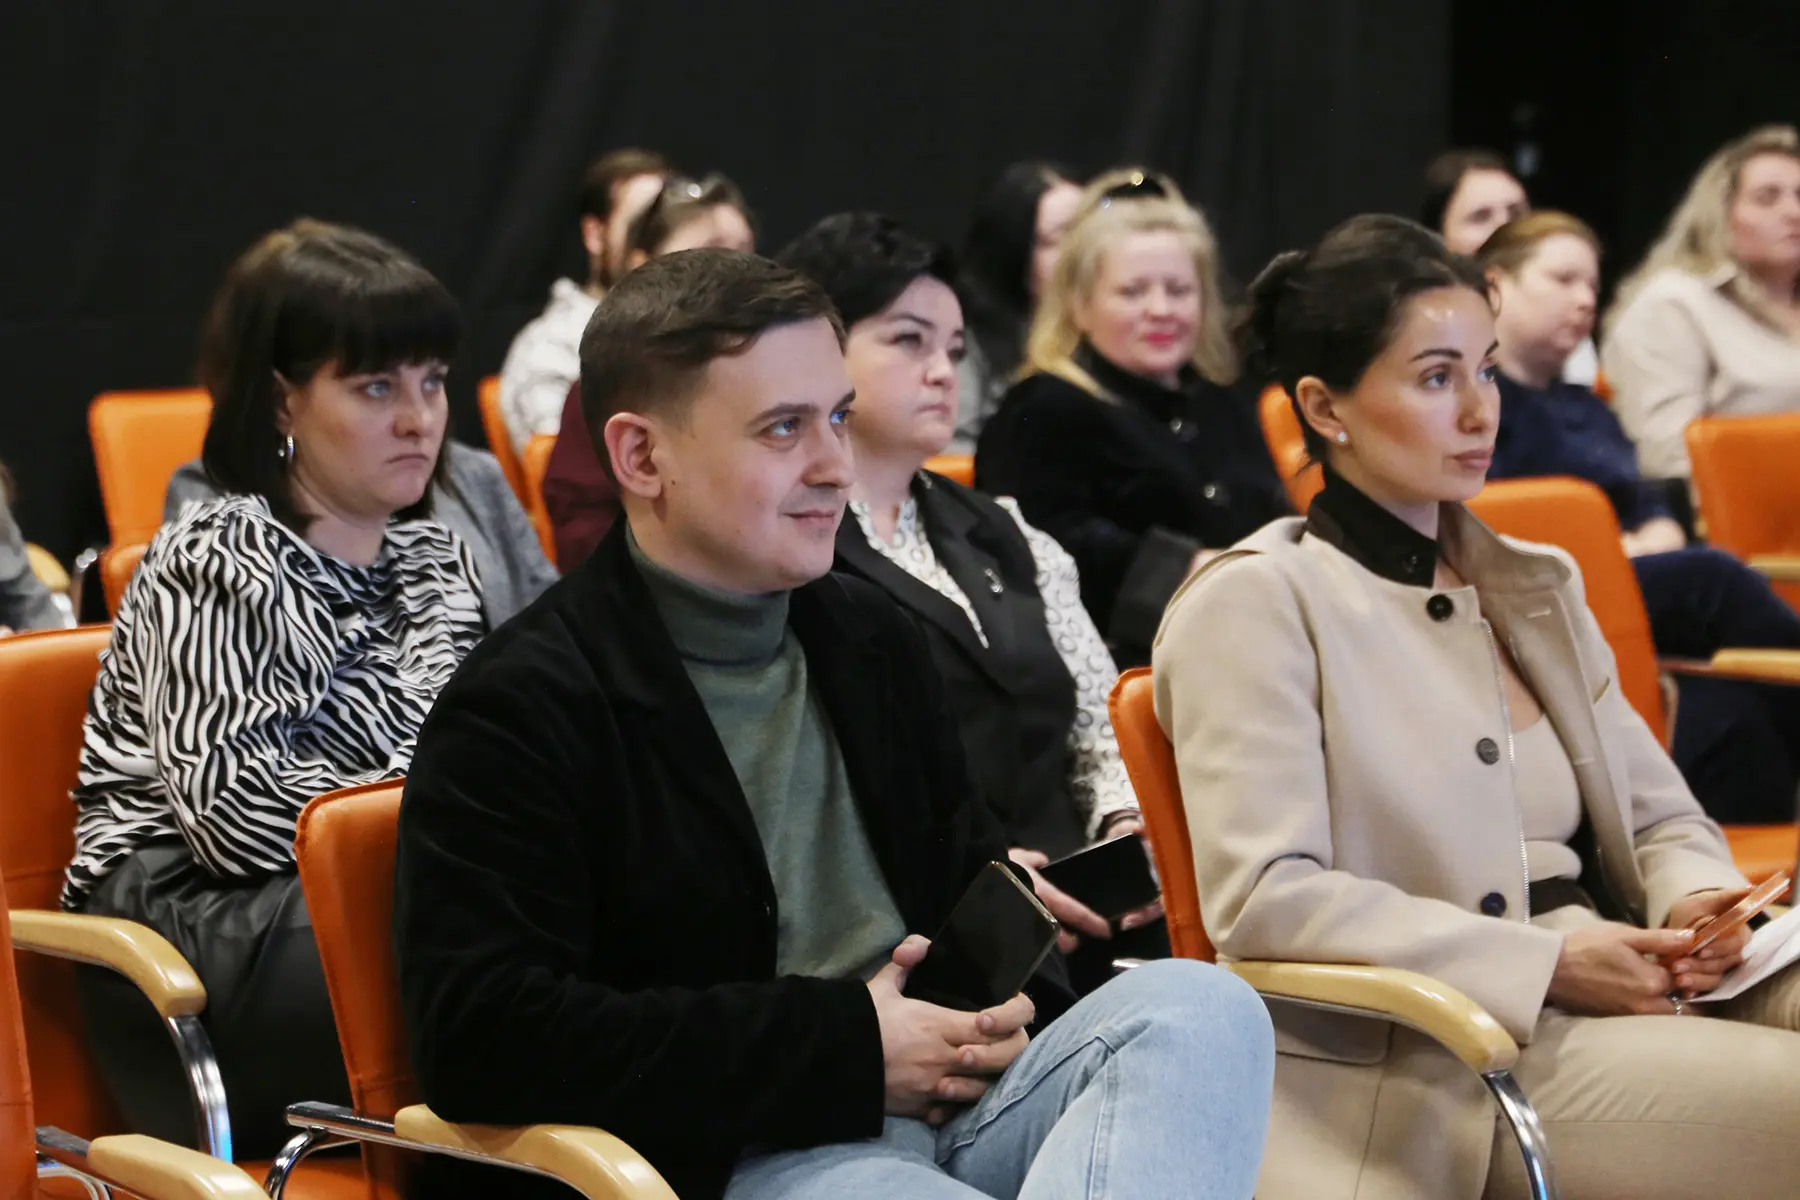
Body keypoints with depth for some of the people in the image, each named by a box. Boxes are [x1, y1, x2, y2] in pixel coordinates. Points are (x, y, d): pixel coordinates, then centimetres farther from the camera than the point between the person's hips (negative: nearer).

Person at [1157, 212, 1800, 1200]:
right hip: (1420, 1072, -7)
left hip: (1618, 1000, 7)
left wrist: (1695, 900, -1)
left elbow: (1660, 814, 25)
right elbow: (1261, 895, -12)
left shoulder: (1535, 584, 21)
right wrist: (1547, 963, -15)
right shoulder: (1253, 602, -2)